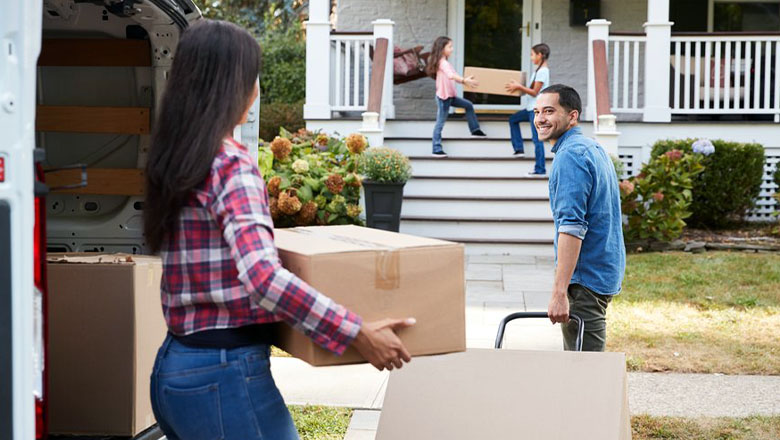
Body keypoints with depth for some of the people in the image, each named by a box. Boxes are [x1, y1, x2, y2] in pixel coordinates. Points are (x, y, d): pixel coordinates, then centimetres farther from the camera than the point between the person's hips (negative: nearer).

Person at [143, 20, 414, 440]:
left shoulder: (174, 162, 9)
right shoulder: (231, 165, -16)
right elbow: (263, 277, -29)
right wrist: (358, 333, -26)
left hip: (172, 369, 9)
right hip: (223, 374, -9)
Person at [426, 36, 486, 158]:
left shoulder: (444, 62, 15)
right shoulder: (443, 63, -18)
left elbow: (454, 77, 13)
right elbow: (451, 76, -36)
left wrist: (466, 81, 2)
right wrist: (464, 80, -45)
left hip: (449, 96, 10)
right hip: (443, 97, -10)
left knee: (468, 105, 17)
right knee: (440, 122, -6)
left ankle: (475, 129, 22)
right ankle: (437, 150, -3)